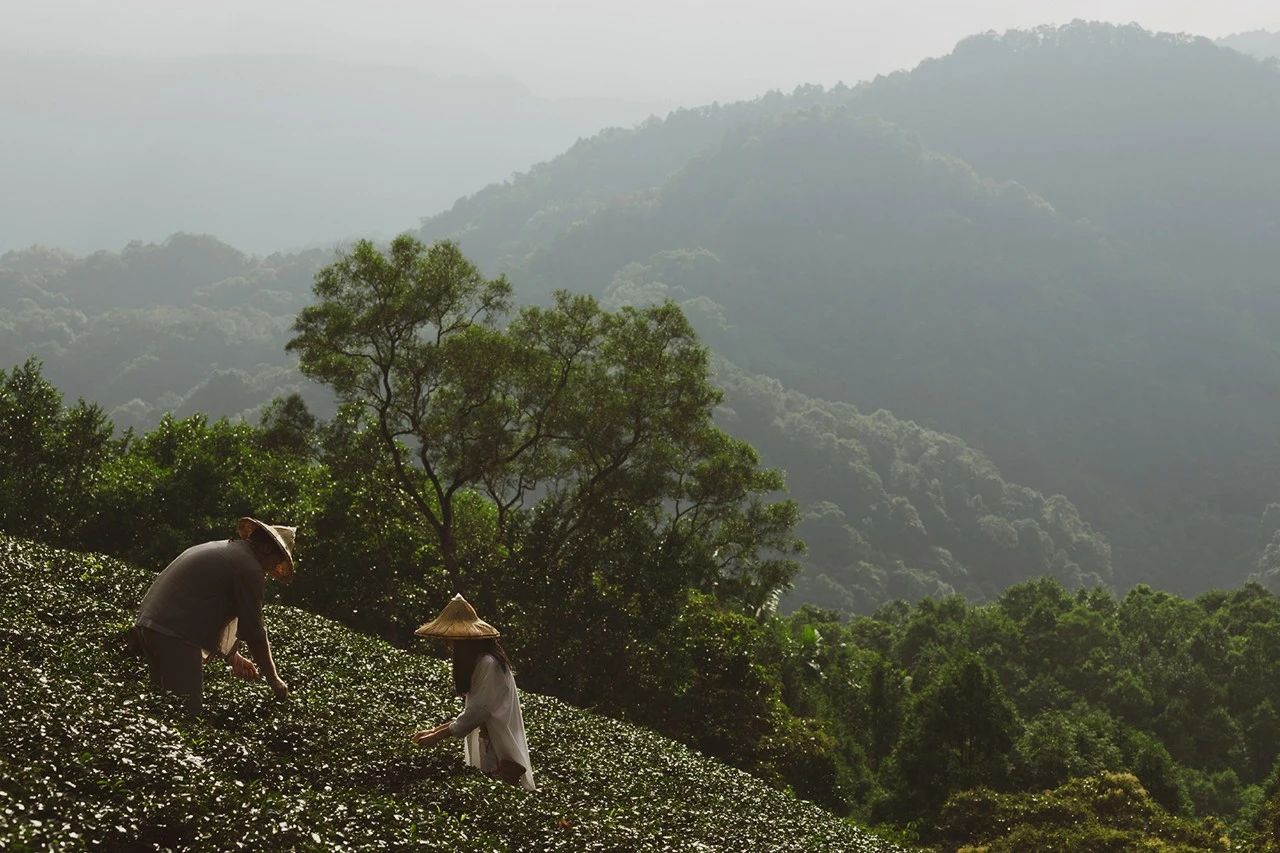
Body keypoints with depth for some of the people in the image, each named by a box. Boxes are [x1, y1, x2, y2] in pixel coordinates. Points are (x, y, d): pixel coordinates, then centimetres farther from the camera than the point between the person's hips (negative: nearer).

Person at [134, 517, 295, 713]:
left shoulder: (222, 550, 24)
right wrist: (274, 679, 7)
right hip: (175, 636, -10)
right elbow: (254, 631, -5)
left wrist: (232, 656, 32)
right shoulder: (250, 569, -6)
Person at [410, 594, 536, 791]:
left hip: (502, 759, -9)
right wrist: (436, 730, 11)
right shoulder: (478, 662, 15)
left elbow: (476, 713, -19)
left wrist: (438, 736, -10)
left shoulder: (488, 664, -16)